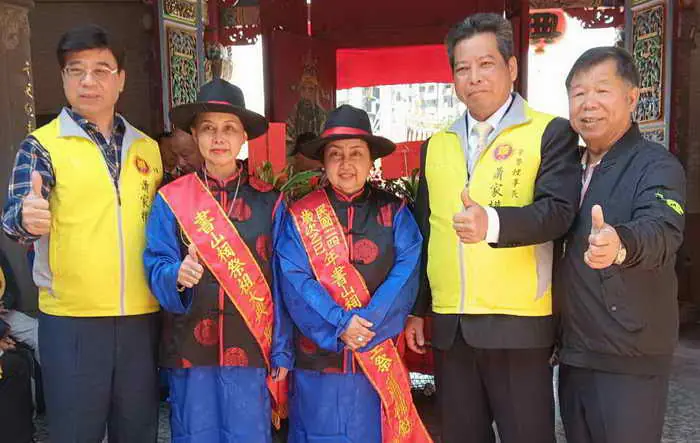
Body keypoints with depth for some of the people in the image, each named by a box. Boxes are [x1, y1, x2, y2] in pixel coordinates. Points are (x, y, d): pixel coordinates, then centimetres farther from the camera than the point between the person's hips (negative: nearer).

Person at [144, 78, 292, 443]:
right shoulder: (171, 199, 3)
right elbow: (155, 266, -2)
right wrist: (177, 275, -25)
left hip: (251, 347, 0)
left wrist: (282, 352, 0)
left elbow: (281, 282, 2)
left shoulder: (268, 201, 3)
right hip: (190, 347, 0)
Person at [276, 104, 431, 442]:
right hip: (318, 357, 0)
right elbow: (295, 282, -9)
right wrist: (339, 325, -19)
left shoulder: (395, 213, 3)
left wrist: (368, 326, -19)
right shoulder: (300, 217, 1)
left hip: (380, 360, 1)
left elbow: (405, 276, -9)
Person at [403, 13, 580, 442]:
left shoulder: (550, 132, -2)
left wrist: (493, 222, -33)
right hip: (448, 325, 5)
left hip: (519, 325, -4)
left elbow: (559, 211, -15)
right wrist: (416, 309, 13)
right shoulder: (436, 145, 12)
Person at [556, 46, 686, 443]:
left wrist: (619, 245, -50)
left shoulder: (657, 166, -11)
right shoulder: (572, 166, 10)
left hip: (630, 361, -6)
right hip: (572, 353, 7)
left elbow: (661, 230, -30)